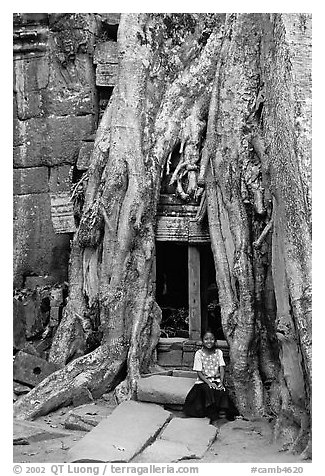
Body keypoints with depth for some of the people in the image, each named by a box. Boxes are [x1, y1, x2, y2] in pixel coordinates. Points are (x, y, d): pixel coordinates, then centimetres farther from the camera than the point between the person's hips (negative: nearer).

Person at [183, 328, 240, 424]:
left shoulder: (218, 352, 4)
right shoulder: (199, 353, -4)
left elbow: (222, 369, -1)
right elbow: (199, 373, -6)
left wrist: (221, 382, -18)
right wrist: (209, 383, -20)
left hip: (216, 380, 2)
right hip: (203, 381, -2)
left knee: (222, 391, -29)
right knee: (208, 390, -31)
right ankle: (213, 417, -25)